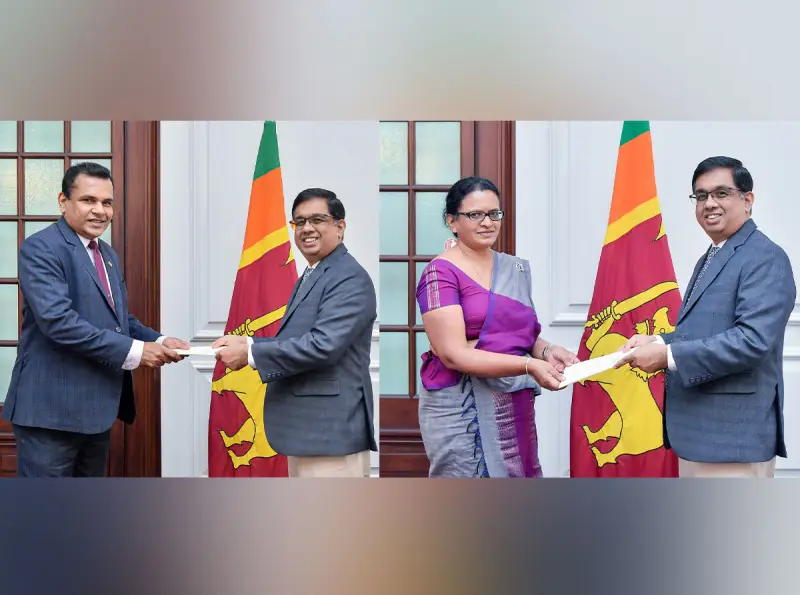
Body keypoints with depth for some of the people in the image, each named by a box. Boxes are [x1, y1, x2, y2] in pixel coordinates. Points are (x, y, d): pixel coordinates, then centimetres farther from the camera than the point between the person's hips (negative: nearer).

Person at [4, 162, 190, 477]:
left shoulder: (108, 254, 16)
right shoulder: (40, 248, -12)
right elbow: (57, 320, -24)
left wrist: (158, 342, -1)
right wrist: (133, 351, -23)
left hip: (97, 408, 9)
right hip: (51, 409, -9)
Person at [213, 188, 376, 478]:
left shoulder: (350, 278, -14)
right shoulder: (309, 277, 19)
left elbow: (324, 345, -24)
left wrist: (250, 353, -18)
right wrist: (247, 343, 3)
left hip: (331, 430, -11)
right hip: (307, 429, 11)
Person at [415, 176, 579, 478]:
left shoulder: (516, 269, 12)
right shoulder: (441, 273, -9)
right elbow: (454, 354, -17)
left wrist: (547, 351, -4)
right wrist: (529, 366, -24)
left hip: (515, 406, 6)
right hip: (463, 410, -6)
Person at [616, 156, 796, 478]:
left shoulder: (765, 258, -12)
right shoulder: (709, 259, 19)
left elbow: (752, 339, -23)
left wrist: (667, 355, -21)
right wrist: (657, 341, 4)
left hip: (733, 435, -10)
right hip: (697, 432, 10)